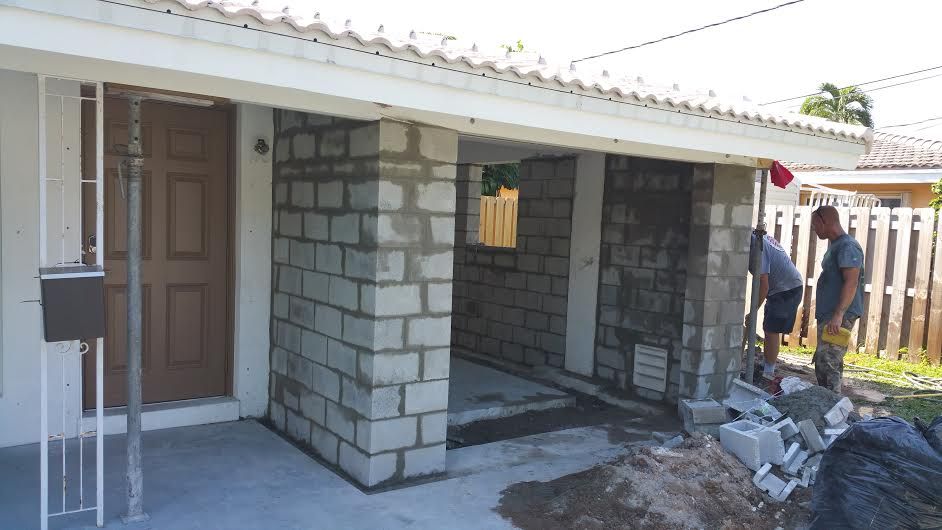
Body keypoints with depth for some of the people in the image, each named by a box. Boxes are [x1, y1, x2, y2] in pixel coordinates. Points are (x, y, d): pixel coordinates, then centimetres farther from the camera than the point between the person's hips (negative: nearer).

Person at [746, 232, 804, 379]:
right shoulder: (760, 237, 6)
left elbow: (764, 285, -25)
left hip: (786, 291, -10)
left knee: (772, 331, -6)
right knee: (769, 329, 15)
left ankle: (768, 372, 1)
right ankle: (767, 367, 25)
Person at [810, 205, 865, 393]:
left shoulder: (847, 246, -14)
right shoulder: (835, 245, 19)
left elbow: (851, 282, -23)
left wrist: (838, 315, -29)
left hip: (839, 317, -11)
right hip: (828, 314, 11)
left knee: (826, 364, -13)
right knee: (823, 362, 14)